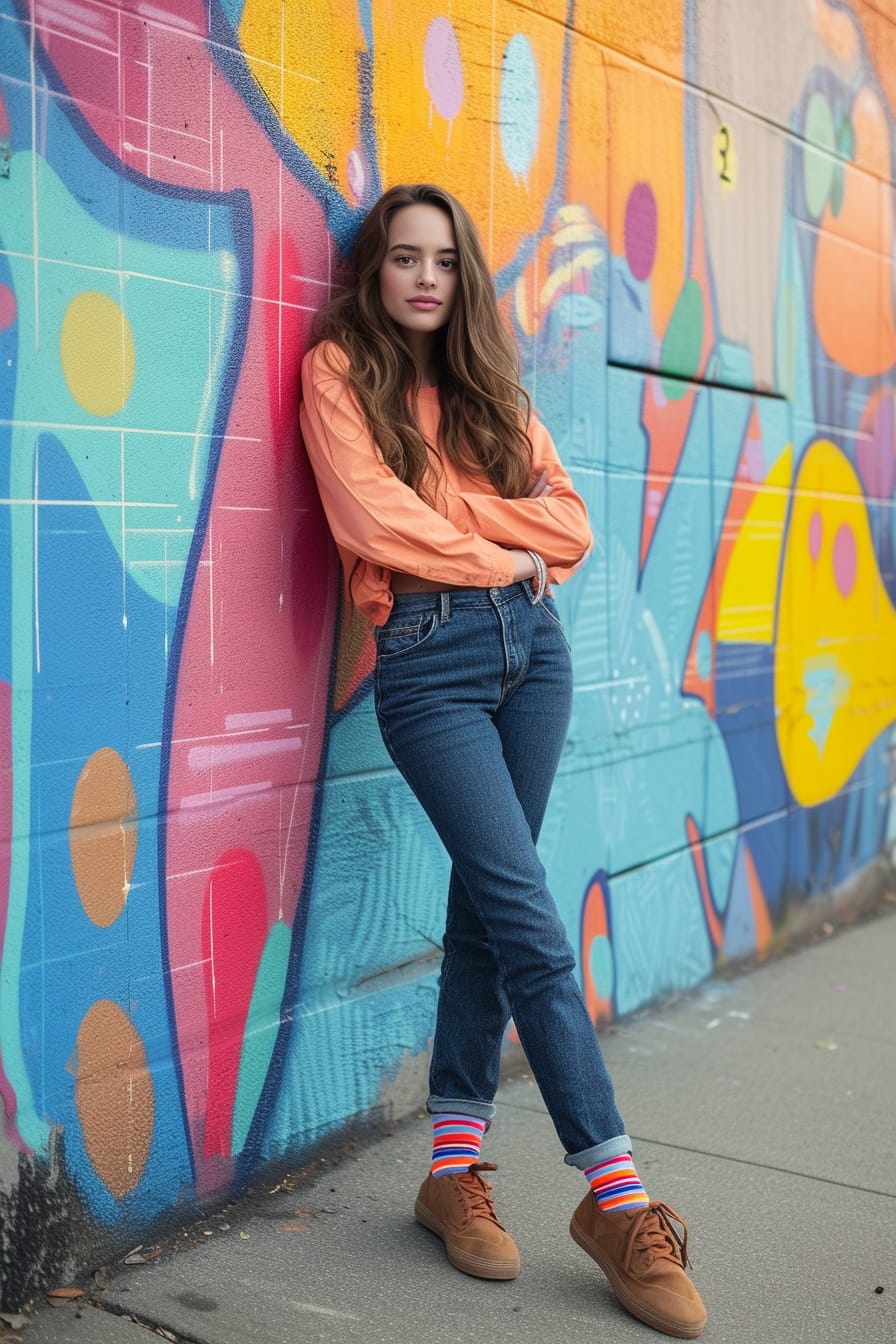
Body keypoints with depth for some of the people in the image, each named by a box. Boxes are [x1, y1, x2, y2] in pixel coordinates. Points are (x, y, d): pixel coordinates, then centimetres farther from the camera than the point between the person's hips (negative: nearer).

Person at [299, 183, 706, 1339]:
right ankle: (616, 1199, -2)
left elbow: (569, 527, 8)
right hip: (429, 657, -5)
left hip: (533, 643, 5)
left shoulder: (487, 384, 18)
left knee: (487, 904, 6)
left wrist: (445, 510, -6)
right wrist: (501, 549, -1)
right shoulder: (340, 371, 4)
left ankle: (453, 1168, 17)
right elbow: (373, 519, -11)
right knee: (532, 925, -9)